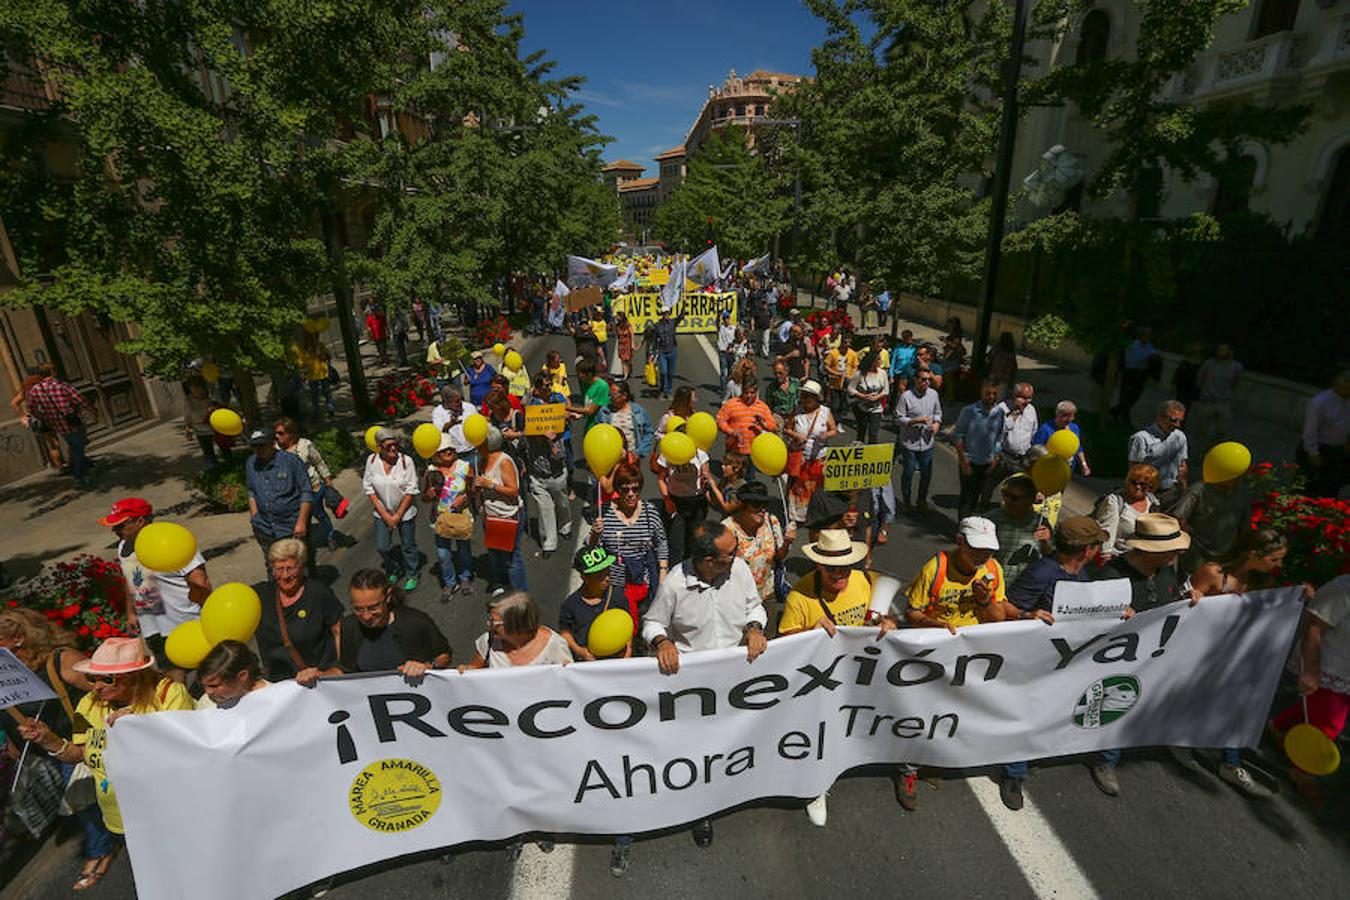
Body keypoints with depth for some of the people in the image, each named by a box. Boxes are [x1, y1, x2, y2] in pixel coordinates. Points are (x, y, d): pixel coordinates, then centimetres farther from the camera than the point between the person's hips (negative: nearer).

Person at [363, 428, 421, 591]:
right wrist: (384, 514, -10)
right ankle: (394, 571, 35)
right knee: (381, 547, 7)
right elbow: (368, 488, -5)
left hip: (405, 512, -2)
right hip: (382, 511, 2)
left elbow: (411, 490, -14)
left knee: (408, 546, 9)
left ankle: (411, 575, 33)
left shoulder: (406, 460, -17)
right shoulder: (372, 460, -10)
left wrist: (398, 515, -13)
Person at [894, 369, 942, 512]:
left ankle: (922, 500, 36)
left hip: (927, 442, 4)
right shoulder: (906, 396, -15)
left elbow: (938, 412, 13)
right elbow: (899, 418, -13)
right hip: (909, 443, -4)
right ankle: (906, 501, 31)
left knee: (927, 474, 14)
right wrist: (917, 421, -25)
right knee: (908, 473, 11)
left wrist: (937, 423, -7)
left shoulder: (934, 394, 0)